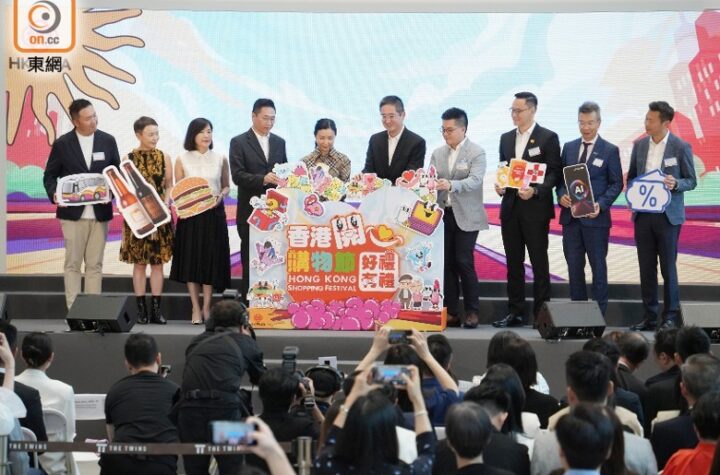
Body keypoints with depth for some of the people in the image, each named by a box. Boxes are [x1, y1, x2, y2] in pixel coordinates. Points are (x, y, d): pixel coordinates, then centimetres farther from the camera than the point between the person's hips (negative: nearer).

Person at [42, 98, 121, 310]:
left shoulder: (108, 141, 5)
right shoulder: (62, 144, 0)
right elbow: (49, 175, 5)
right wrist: (54, 194, -14)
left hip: (100, 212, 2)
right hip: (73, 212, -2)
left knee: (95, 264, 5)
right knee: (73, 263, -1)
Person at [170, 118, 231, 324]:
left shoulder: (220, 159, 5)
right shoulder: (182, 160, 2)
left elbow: (226, 186, 12)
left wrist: (220, 196, -8)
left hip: (214, 214, 1)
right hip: (190, 214, -1)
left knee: (211, 260, 2)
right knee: (191, 260, 0)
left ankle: (206, 308, 11)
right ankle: (196, 309, 7)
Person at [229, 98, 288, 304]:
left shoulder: (279, 143, 15)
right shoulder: (239, 143, 0)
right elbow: (237, 176, -10)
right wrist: (263, 179, -23)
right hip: (251, 211, -3)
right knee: (251, 262, 0)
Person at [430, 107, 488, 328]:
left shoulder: (476, 153, -3)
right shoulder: (438, 153, 13)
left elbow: (475, 180, -17)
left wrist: (451, 185, -33)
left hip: (466, 217, -5)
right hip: (443, 214, 5)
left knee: (464, 262, -9)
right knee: (447, 263, 3)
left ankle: (472, 312, 0)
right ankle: (450, 312, 7)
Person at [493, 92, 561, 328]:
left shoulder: (548, 138, -3)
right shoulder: (506, 138, 15)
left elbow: (554, 173, -6)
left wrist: (535, 191, -20)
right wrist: (500, 186, -1)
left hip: (535, 208, -5)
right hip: (510, 208, 5)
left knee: (539, 262, -1)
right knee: (514, 262, 7)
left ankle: (541, 313, 2)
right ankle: (515, 312, 11)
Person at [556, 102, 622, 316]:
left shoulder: (610, 151, 0)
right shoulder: (569, 148, 12)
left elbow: (616, 183, -1)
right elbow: (560, 178, 15)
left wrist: (601, 204, -15)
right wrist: (561, 195, -6)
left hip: (595, 218, -4)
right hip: (570, 217, 4)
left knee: (598, 267, 1)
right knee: (574, 267, 6)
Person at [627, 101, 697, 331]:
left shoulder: (681, 147, -5)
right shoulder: (639, 145, 7)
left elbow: (691, 181, 0)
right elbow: (631, 176, 17)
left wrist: (675, 184, -20)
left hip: (668, 215, -4)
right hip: (642, 215, 4)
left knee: (668, 267, 0)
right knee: (646, 268, 6)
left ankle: (670, 316, 8)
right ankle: (649, 316, 12)